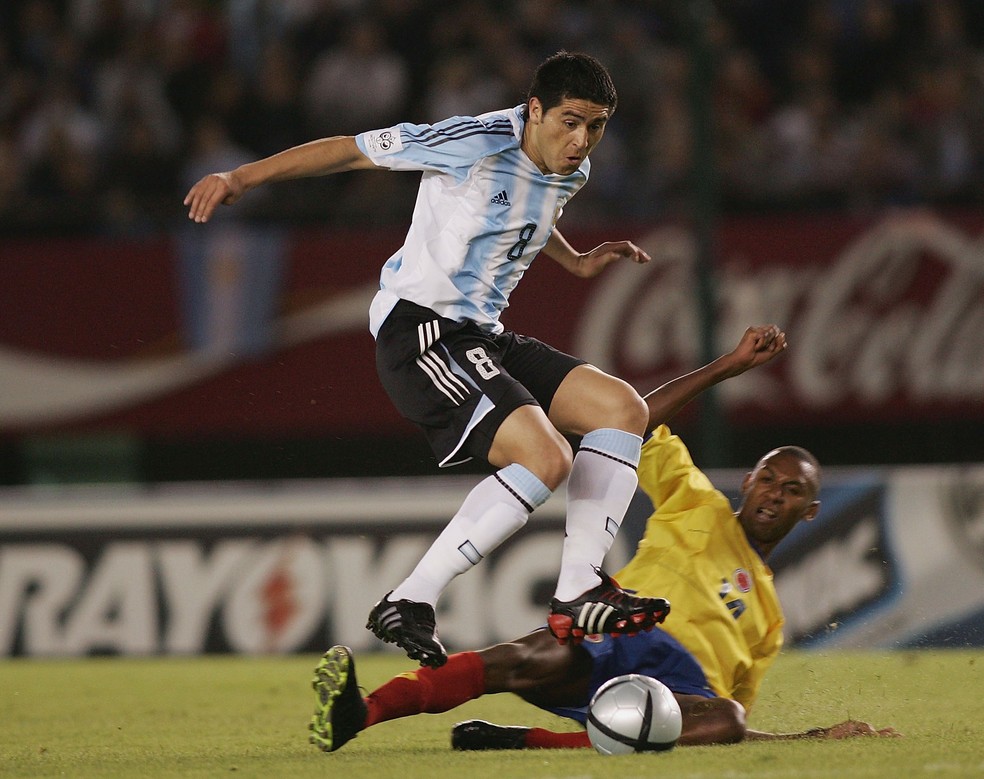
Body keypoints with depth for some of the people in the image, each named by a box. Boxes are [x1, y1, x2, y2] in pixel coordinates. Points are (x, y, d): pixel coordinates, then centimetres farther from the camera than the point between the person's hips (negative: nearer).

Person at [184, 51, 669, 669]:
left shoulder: (572, 172, 10)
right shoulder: (477, 143, -17)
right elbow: (353, 150, -11)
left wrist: (577, 263, 29)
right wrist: (240, 178, -13)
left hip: (483, 337, 9)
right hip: (419, 327, -9)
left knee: (624, 407, 1)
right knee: (546, 458, -23)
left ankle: (579, 594, 1)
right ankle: (410, 605, -19)